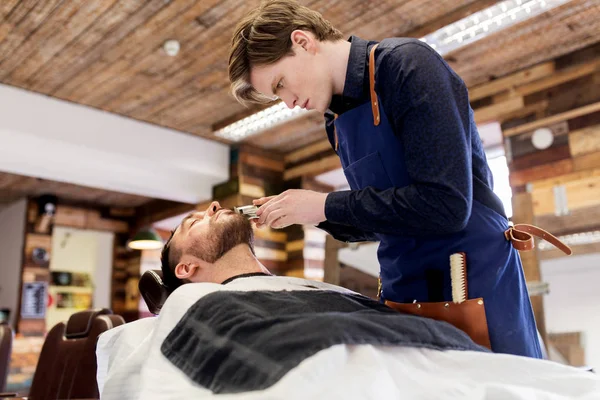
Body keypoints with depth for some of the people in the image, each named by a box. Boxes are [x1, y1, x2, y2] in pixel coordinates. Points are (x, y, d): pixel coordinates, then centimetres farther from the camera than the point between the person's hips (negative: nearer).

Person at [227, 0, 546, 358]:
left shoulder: (408, 64, -13)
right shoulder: (337, 122, 10)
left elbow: (446, 204, -24)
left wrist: (326, 205, -16)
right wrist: (303, 213, 1)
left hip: (478, 284, -6)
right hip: (403, 293, 7)